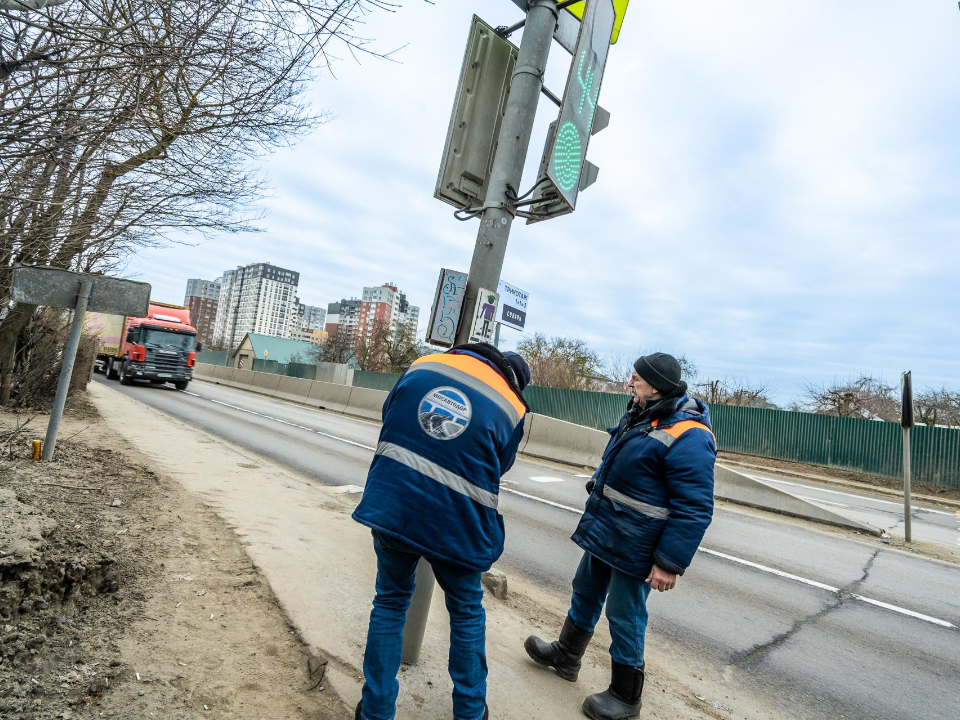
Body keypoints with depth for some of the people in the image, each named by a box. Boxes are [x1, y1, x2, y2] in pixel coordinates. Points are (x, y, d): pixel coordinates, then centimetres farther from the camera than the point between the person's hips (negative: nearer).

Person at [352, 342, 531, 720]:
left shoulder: (423, 365, 2)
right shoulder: (511, 409, -4)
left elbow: (388, 417, 13)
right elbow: (496, 469, 7)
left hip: (391, 506, 2)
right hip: (456, 524, -1)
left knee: (390, 602, 23)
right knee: (467, 611, 23)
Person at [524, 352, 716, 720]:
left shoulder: (687, 438, -25)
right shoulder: (641, 414, 3)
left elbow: (694, 511, -24)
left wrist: (670, 563, -22)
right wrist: (596, 488, 25)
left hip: (633, 545, -9)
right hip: (602, 530, 9)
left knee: (624, 617, 7)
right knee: (585, 593, 23)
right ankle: (566, 655, 45)